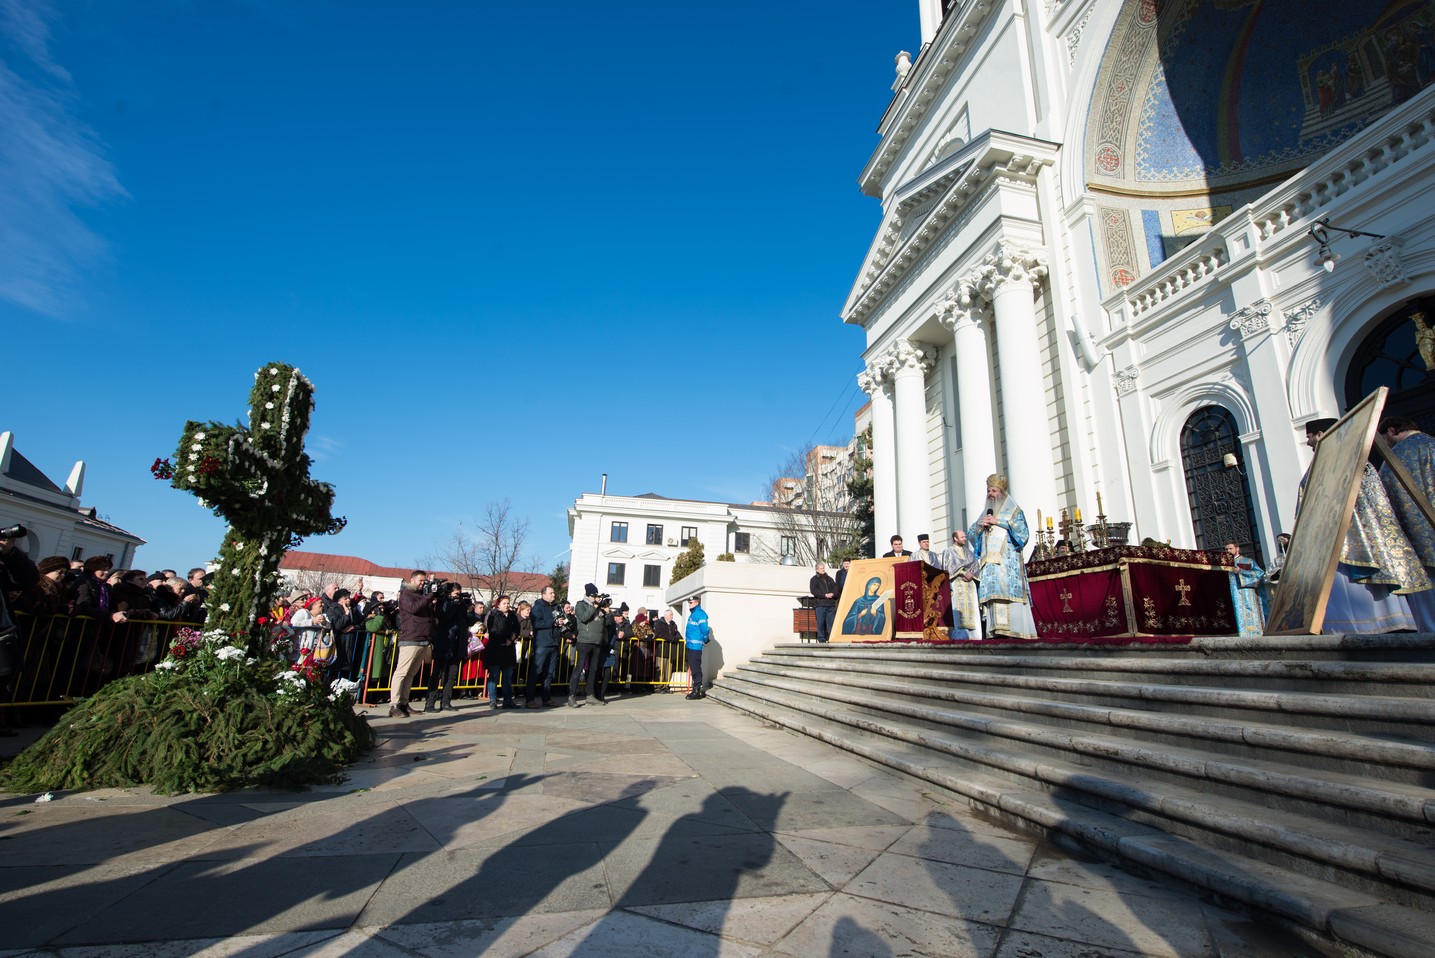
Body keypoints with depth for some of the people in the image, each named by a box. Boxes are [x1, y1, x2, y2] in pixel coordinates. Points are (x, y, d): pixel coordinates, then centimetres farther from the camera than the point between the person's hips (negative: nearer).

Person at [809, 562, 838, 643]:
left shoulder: (830, 579, 20)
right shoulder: (814, 579, 7)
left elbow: (836, 588, 12)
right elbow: (814, 590, -6)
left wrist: (832, 594, -10)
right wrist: (825, 595, -13)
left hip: (831, 604, 3)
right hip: (820, 604, -3)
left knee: (831, 622, -1)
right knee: (821, 623, -4)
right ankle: (821, 639, 1)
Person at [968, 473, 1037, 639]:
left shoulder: (1013, 510, 11)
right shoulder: (985, 513, 25)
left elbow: (1022, 531, -5)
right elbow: (970, 534, 20)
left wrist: (999, 522, -8)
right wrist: (980, 525, -1)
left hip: (1007, 561, -4)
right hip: (989, 561, 4)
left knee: (1009, 593, -16)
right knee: (992, 594, -7)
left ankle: (1014, 629, -18)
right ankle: (996, 630, -11)